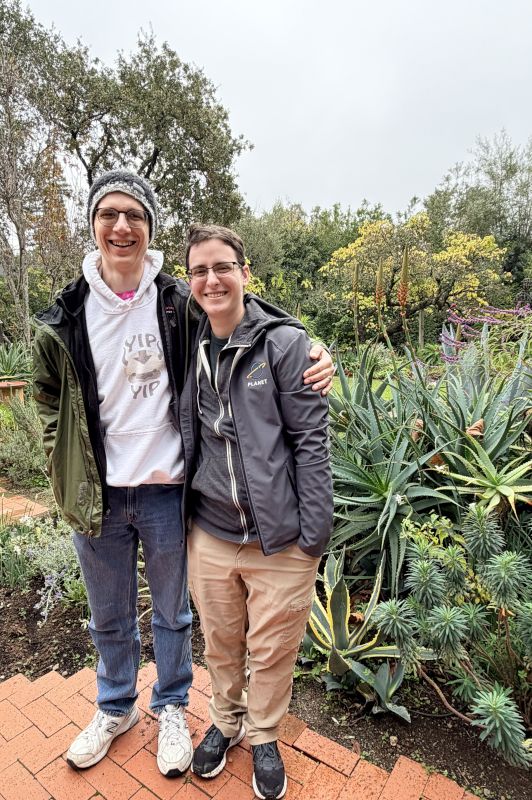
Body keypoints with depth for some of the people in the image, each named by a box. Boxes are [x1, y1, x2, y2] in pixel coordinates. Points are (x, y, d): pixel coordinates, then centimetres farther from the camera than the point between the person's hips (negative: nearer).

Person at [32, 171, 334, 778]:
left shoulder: (180, 303, -8)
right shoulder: (66, 316, -2)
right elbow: (49, 398, 11)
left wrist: (315, 355, -18)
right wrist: (67, 469, 4)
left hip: (165, 489, -2)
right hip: (96, 495, 3)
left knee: (172, 612, 19)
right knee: (108, 618, 23)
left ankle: (170, 707, 47)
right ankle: (115, 708, 51)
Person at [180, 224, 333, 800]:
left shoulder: (284, 342, -11)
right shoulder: (189, 348, 3)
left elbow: (311, 440, -11)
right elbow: (186, 440, 10)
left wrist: (315, 533, -12)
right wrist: (182, 514, 9)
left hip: (279, 538, -3)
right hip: (209, 534, 4)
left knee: (272, 649, 16)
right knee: (220, 642, 23)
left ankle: (264, 735, 45)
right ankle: (226, 720, 51)